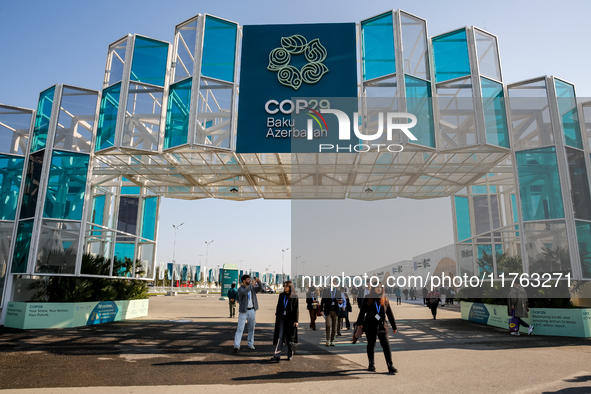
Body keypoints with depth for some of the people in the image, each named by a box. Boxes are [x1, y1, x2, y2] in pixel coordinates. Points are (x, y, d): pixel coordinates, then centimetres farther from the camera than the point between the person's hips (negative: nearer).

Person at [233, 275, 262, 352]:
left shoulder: (253, 288, 9)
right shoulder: (240, 289, -6)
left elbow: (260, 288, -6)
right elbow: (244, 292, -28)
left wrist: (259, 282, -23)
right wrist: (252, 284, -29)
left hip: (252, 311, 5)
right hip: (243, 311, -5)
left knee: (251, 329, 11)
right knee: (240, 329, -9)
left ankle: (250, 344, 21)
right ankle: (236, 346, -12)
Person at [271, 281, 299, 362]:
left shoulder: (294, 297, -4)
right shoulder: (281, 295, 8)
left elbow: (296, 309, -6)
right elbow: (278, 307, 13)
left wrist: (296, 321, -11)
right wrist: (277, 317, 11)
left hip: (290, 319, -3)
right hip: (281, 318, 3)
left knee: (290, 337, 7)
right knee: (279, 337, -3)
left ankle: (290, 355, 23)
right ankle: (277, 356, -6)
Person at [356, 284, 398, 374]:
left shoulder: (385, 300, 4)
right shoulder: (368, 299, -1)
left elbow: (390, 314, 8)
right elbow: (362, 311, 6)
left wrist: (394, 326, 10)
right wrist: (359, 323, 8)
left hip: (382, 327, 1)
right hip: (370, 327, -1)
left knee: (386, 346, -4)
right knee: (371, 345, 9)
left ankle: (390, 366, 1)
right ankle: (371, 365, 23)